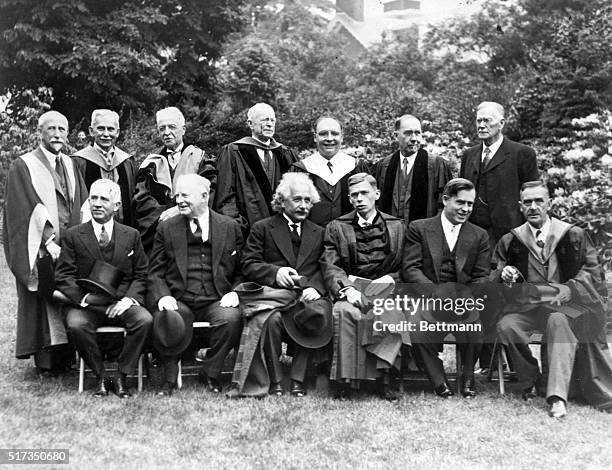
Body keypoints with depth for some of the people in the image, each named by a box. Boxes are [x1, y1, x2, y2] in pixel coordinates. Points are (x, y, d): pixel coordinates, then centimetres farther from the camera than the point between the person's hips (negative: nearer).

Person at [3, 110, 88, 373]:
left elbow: (82, 205, 12)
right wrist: (50, 243, -17)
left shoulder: (69, 165, 14)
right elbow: (26, 212, -10)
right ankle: (46, 360, 9)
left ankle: (65, 357, 14)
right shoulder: (23, 167, -3)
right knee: (43, 303, 0)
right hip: (41, 251, -5)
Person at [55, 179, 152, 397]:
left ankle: (122, 375, -11)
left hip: (121, 303, 1)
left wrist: (129, 299, -9)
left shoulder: (131, 235, 11)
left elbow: (141, 275, 10)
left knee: (145, 320, -29)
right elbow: (63, 276, 1)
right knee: (75, 325, -33)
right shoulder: (73, 236, 6)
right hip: (86, 304, -1)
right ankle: (101, 376, -11)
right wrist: (85, 298, -16)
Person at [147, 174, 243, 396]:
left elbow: (241, 271, 13)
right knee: (167, 320, -33)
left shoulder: (230, 227, 12)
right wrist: (163, 295, -9)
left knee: (232, 318, -32)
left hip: (215, 301, 0)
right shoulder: (166, 228, 13)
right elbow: (155, 272, 11)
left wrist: (234, 293, -6)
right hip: (178, 300, 0)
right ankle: (169, 377, -7)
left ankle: (211, 373, -7)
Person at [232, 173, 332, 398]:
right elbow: (248, 265, 4)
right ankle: (275, 381, -18)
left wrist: (315, 288, -10)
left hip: (307, 295, 2)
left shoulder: (318, 233, 22)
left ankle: (298, 378, -19)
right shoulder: (262, 228, 13)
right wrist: (275, 272, -15)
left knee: (319, 314, -32)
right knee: (272, 319, -35)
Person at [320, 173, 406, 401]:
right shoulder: (336, 227, 14)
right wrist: (346, 288, -16)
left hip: (386, 288, 1)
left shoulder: (397, 227, 17)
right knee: (344, 311, -34)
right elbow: (330, 266, 2)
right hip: (350, 287, 0)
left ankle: (383, 375, -26)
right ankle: (345, 379, -27)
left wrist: (390, 279, -8)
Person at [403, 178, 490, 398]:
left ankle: (468, 376, -2)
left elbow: (481, 278, 8)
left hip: (464, 299, 1)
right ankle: (439, 381, -9)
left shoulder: (479, 236, 16)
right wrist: (436, 291, -17)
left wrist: (464, 297, -13)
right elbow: (410, 269, -2)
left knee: (475, 320, -31)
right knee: (418, 323, -32)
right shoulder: (419, 228, 8)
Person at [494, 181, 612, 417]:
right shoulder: (510, 241, 10)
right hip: (525, 306, 2)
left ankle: (557, 396, -38)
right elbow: (493, 277, 12)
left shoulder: (574, 236, 7)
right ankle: (530, 381, -5)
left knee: (559, 322, -36)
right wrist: (503, 274, -13)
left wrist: (569, 289, -16)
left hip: (564, 306, -2)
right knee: (506, 326, -29)